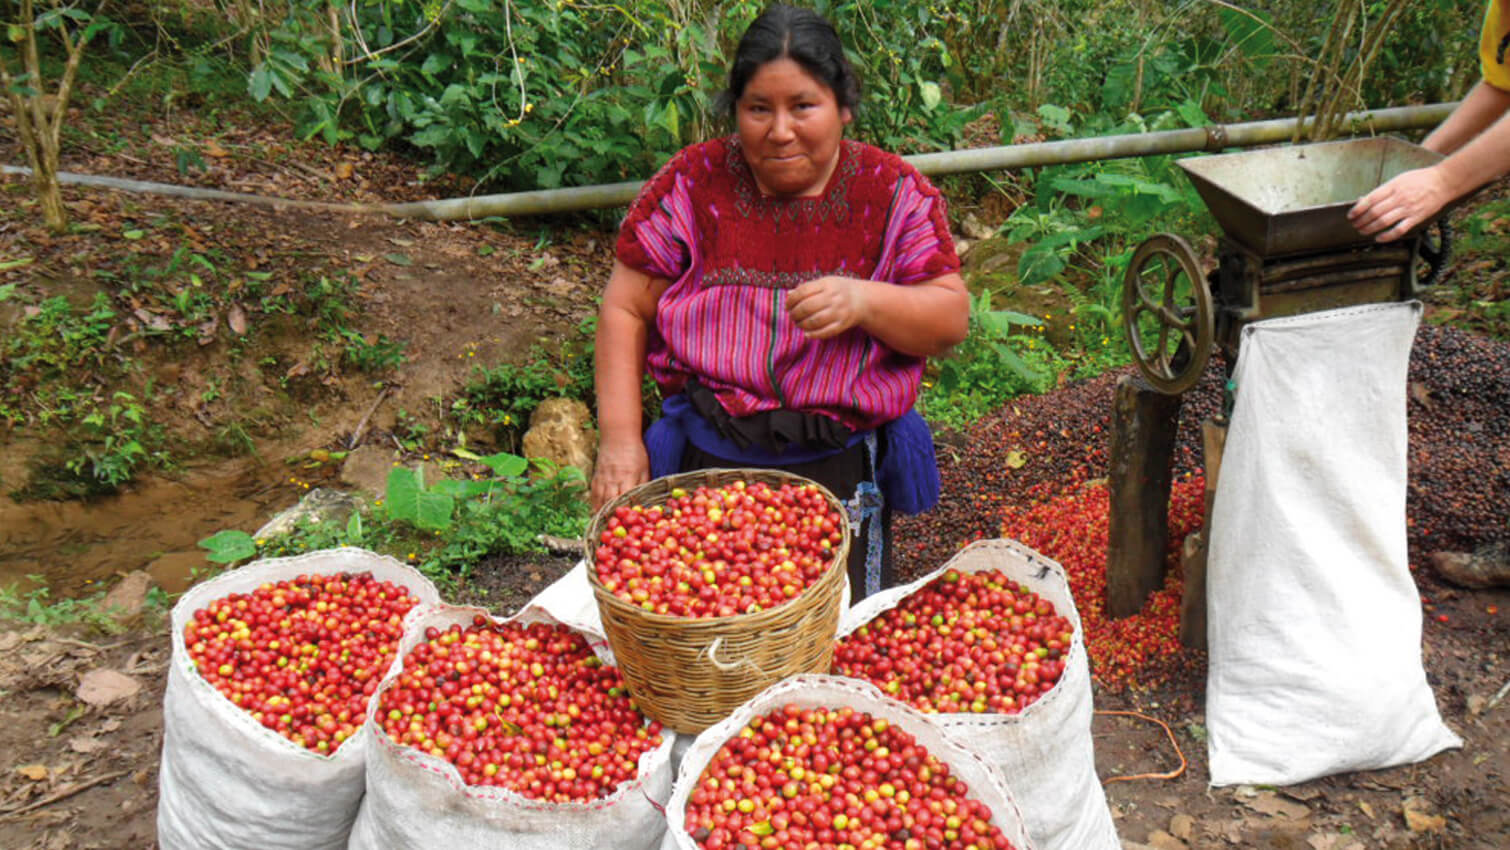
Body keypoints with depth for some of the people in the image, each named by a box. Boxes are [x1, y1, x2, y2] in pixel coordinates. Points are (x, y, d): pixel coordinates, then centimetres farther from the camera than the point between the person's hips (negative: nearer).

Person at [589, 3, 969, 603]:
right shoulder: (692, 183, 1)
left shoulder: (893, 193, 1)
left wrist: (864, 301, -22)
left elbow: (951, 319, -2)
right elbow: (625, 310, 2)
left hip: (843, 472, 0)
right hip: (705, 464, 0)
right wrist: (619, 439, -6)